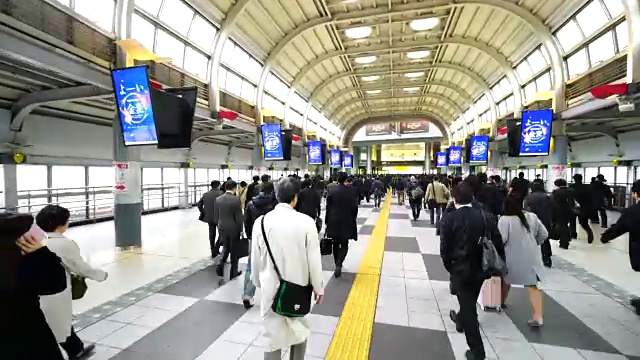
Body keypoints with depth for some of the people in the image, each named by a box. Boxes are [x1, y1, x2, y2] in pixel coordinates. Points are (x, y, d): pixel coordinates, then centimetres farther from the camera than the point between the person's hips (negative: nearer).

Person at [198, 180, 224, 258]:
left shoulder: (205, 194, 4)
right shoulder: (220, 193, -13)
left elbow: (199, 204, 5)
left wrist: (203, 213, 12)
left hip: (209, 218, 5)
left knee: (212, 235, 14)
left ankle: (213, 252, 22)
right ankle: (216, 249, 0)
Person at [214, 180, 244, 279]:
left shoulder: (218, 199, -2)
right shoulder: (236, 199, -18)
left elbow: (216, 216, 5)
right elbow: (239, 216, -14)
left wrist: (219, 225, 18)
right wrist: (241, 229, -3)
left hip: (222, 228, 5)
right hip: (233, 228, -4)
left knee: (226, 248, 23)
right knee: (234, 250, 10)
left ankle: (220, 265, 7)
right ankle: (233, 272, 20)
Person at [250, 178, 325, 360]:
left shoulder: (261, 221, -10)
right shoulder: (306, 222, -16)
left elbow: (256, 258, 0)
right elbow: (314, 259, -11)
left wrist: (258, 282, 18)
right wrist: (318, 287, 4)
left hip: (271, 287, 1)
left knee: (273, 334, 15)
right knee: (300, 331, 23)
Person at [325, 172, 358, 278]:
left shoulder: (332, 191, -6)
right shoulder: (352, 191, -5)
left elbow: (328, 208, -2)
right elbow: (355, 207, -2)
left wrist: (327, 221, 7)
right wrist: (353, 219, 13)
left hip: (334, 222, 1)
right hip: (347, 222, 0)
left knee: (336, 244, 14)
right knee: (344, 245, 8)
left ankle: (337, 264, 24)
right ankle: (338, 264, -12)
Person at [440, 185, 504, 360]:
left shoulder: (448, 219, -18)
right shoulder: (486, 216, -8)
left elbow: (444, 248, -13)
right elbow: (498, 242, -3)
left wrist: (450, 267, 4)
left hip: (461, 268, -5)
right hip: (481, 267, 5)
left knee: (467, 304, 8)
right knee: (470, 300, 28)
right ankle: (461, 320, 55)